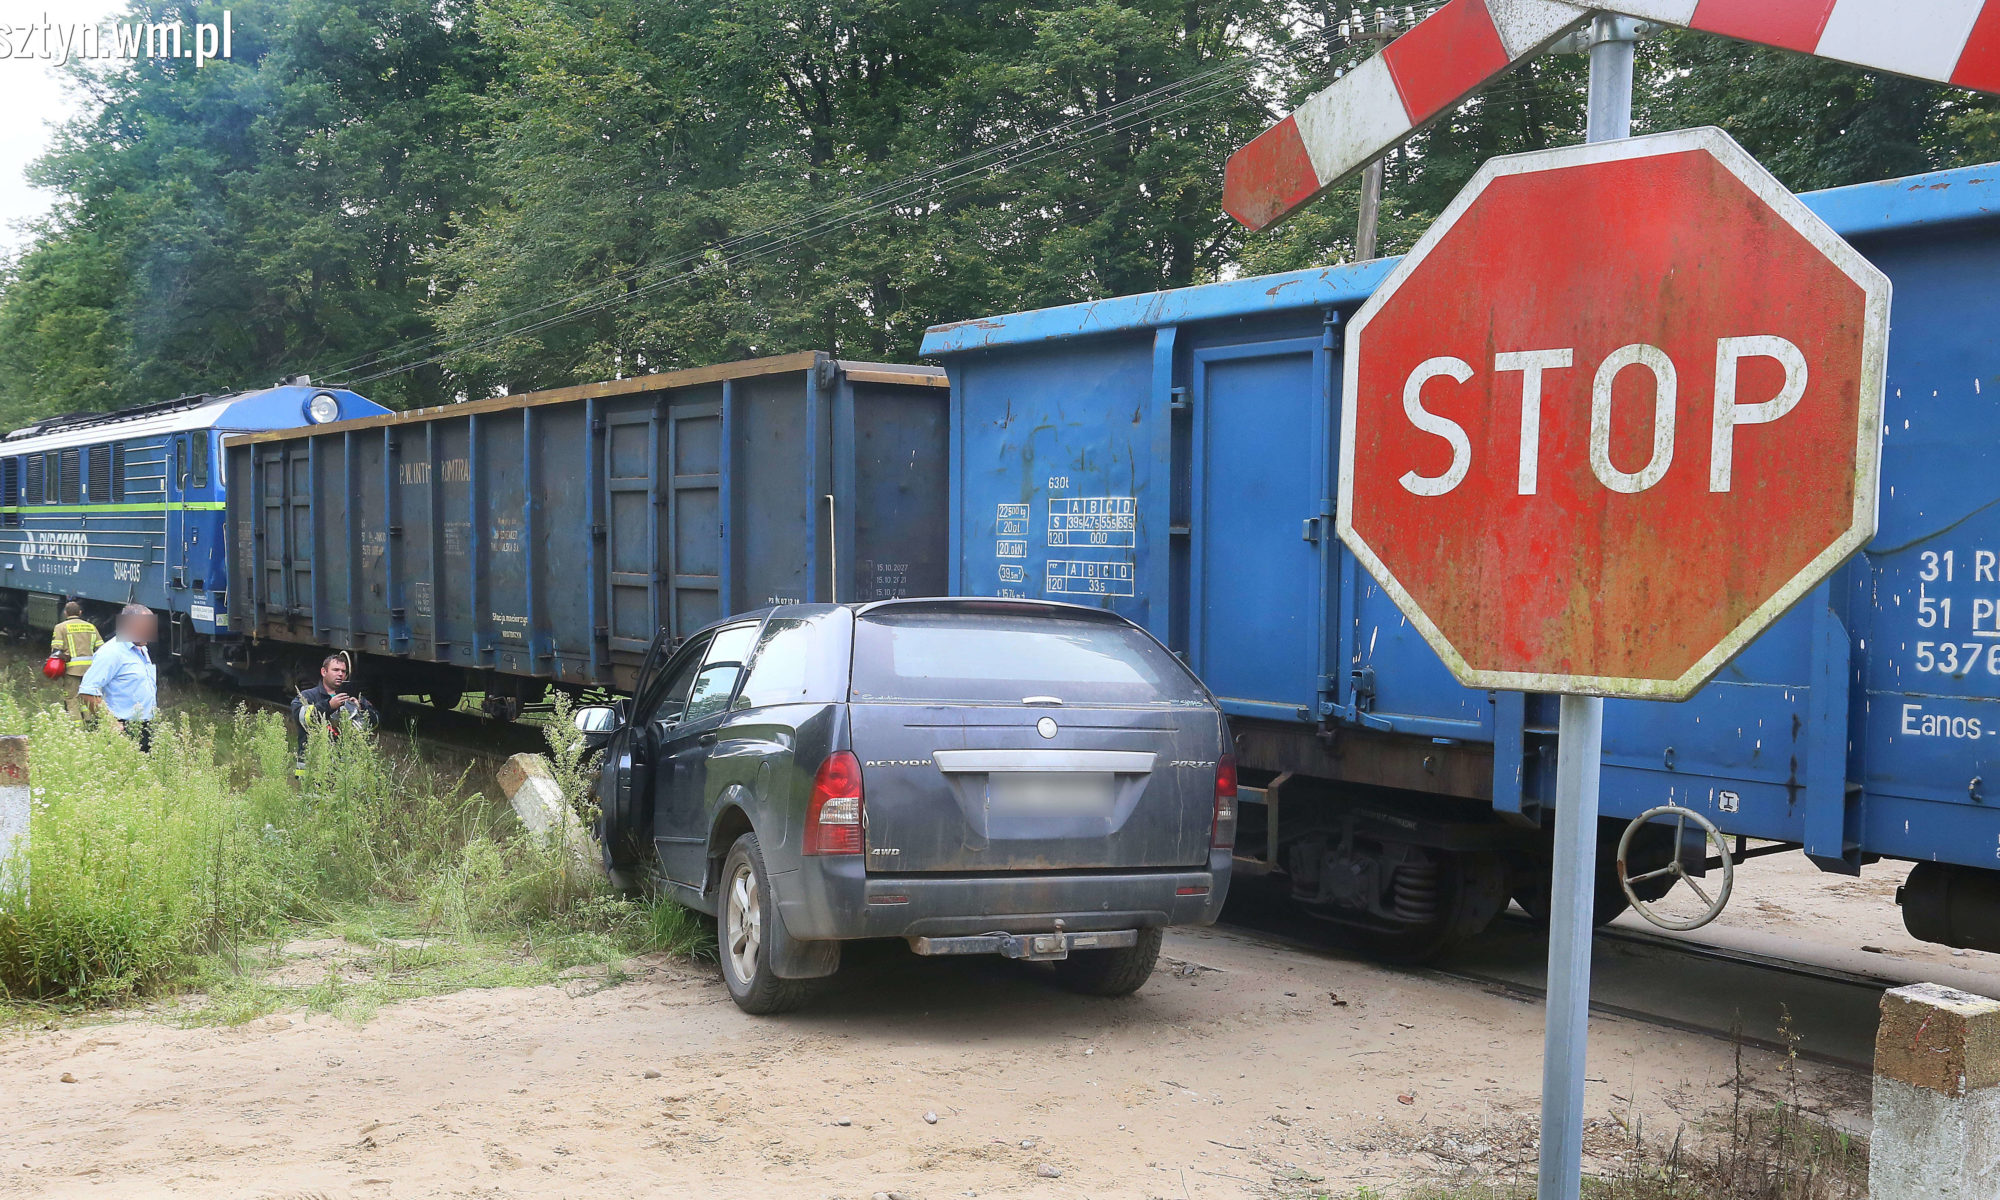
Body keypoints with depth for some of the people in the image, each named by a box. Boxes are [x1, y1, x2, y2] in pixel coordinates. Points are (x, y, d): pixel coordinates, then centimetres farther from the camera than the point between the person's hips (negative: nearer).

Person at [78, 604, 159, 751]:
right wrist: (111, 723, -21)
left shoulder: (142, 649, 17)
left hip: (146, 727, 9)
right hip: (124, 728, -9)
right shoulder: (112, 652, -13)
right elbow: (87, 691, -20)